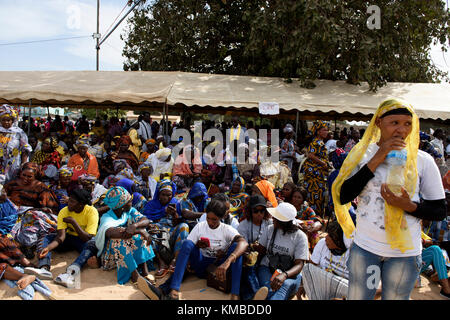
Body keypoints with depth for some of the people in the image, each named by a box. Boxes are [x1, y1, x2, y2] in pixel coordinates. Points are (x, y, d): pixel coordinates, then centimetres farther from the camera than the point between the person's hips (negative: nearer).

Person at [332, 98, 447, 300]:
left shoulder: (423, 161, -6)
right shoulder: (362, 154, -4)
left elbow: (440, 211, -1)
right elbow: (343, 197, -14)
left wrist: (409, 206, -22)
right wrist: (376, 161, -18)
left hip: (404, 252, 0)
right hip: (364, 247, 1)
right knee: (357, 297, 15)